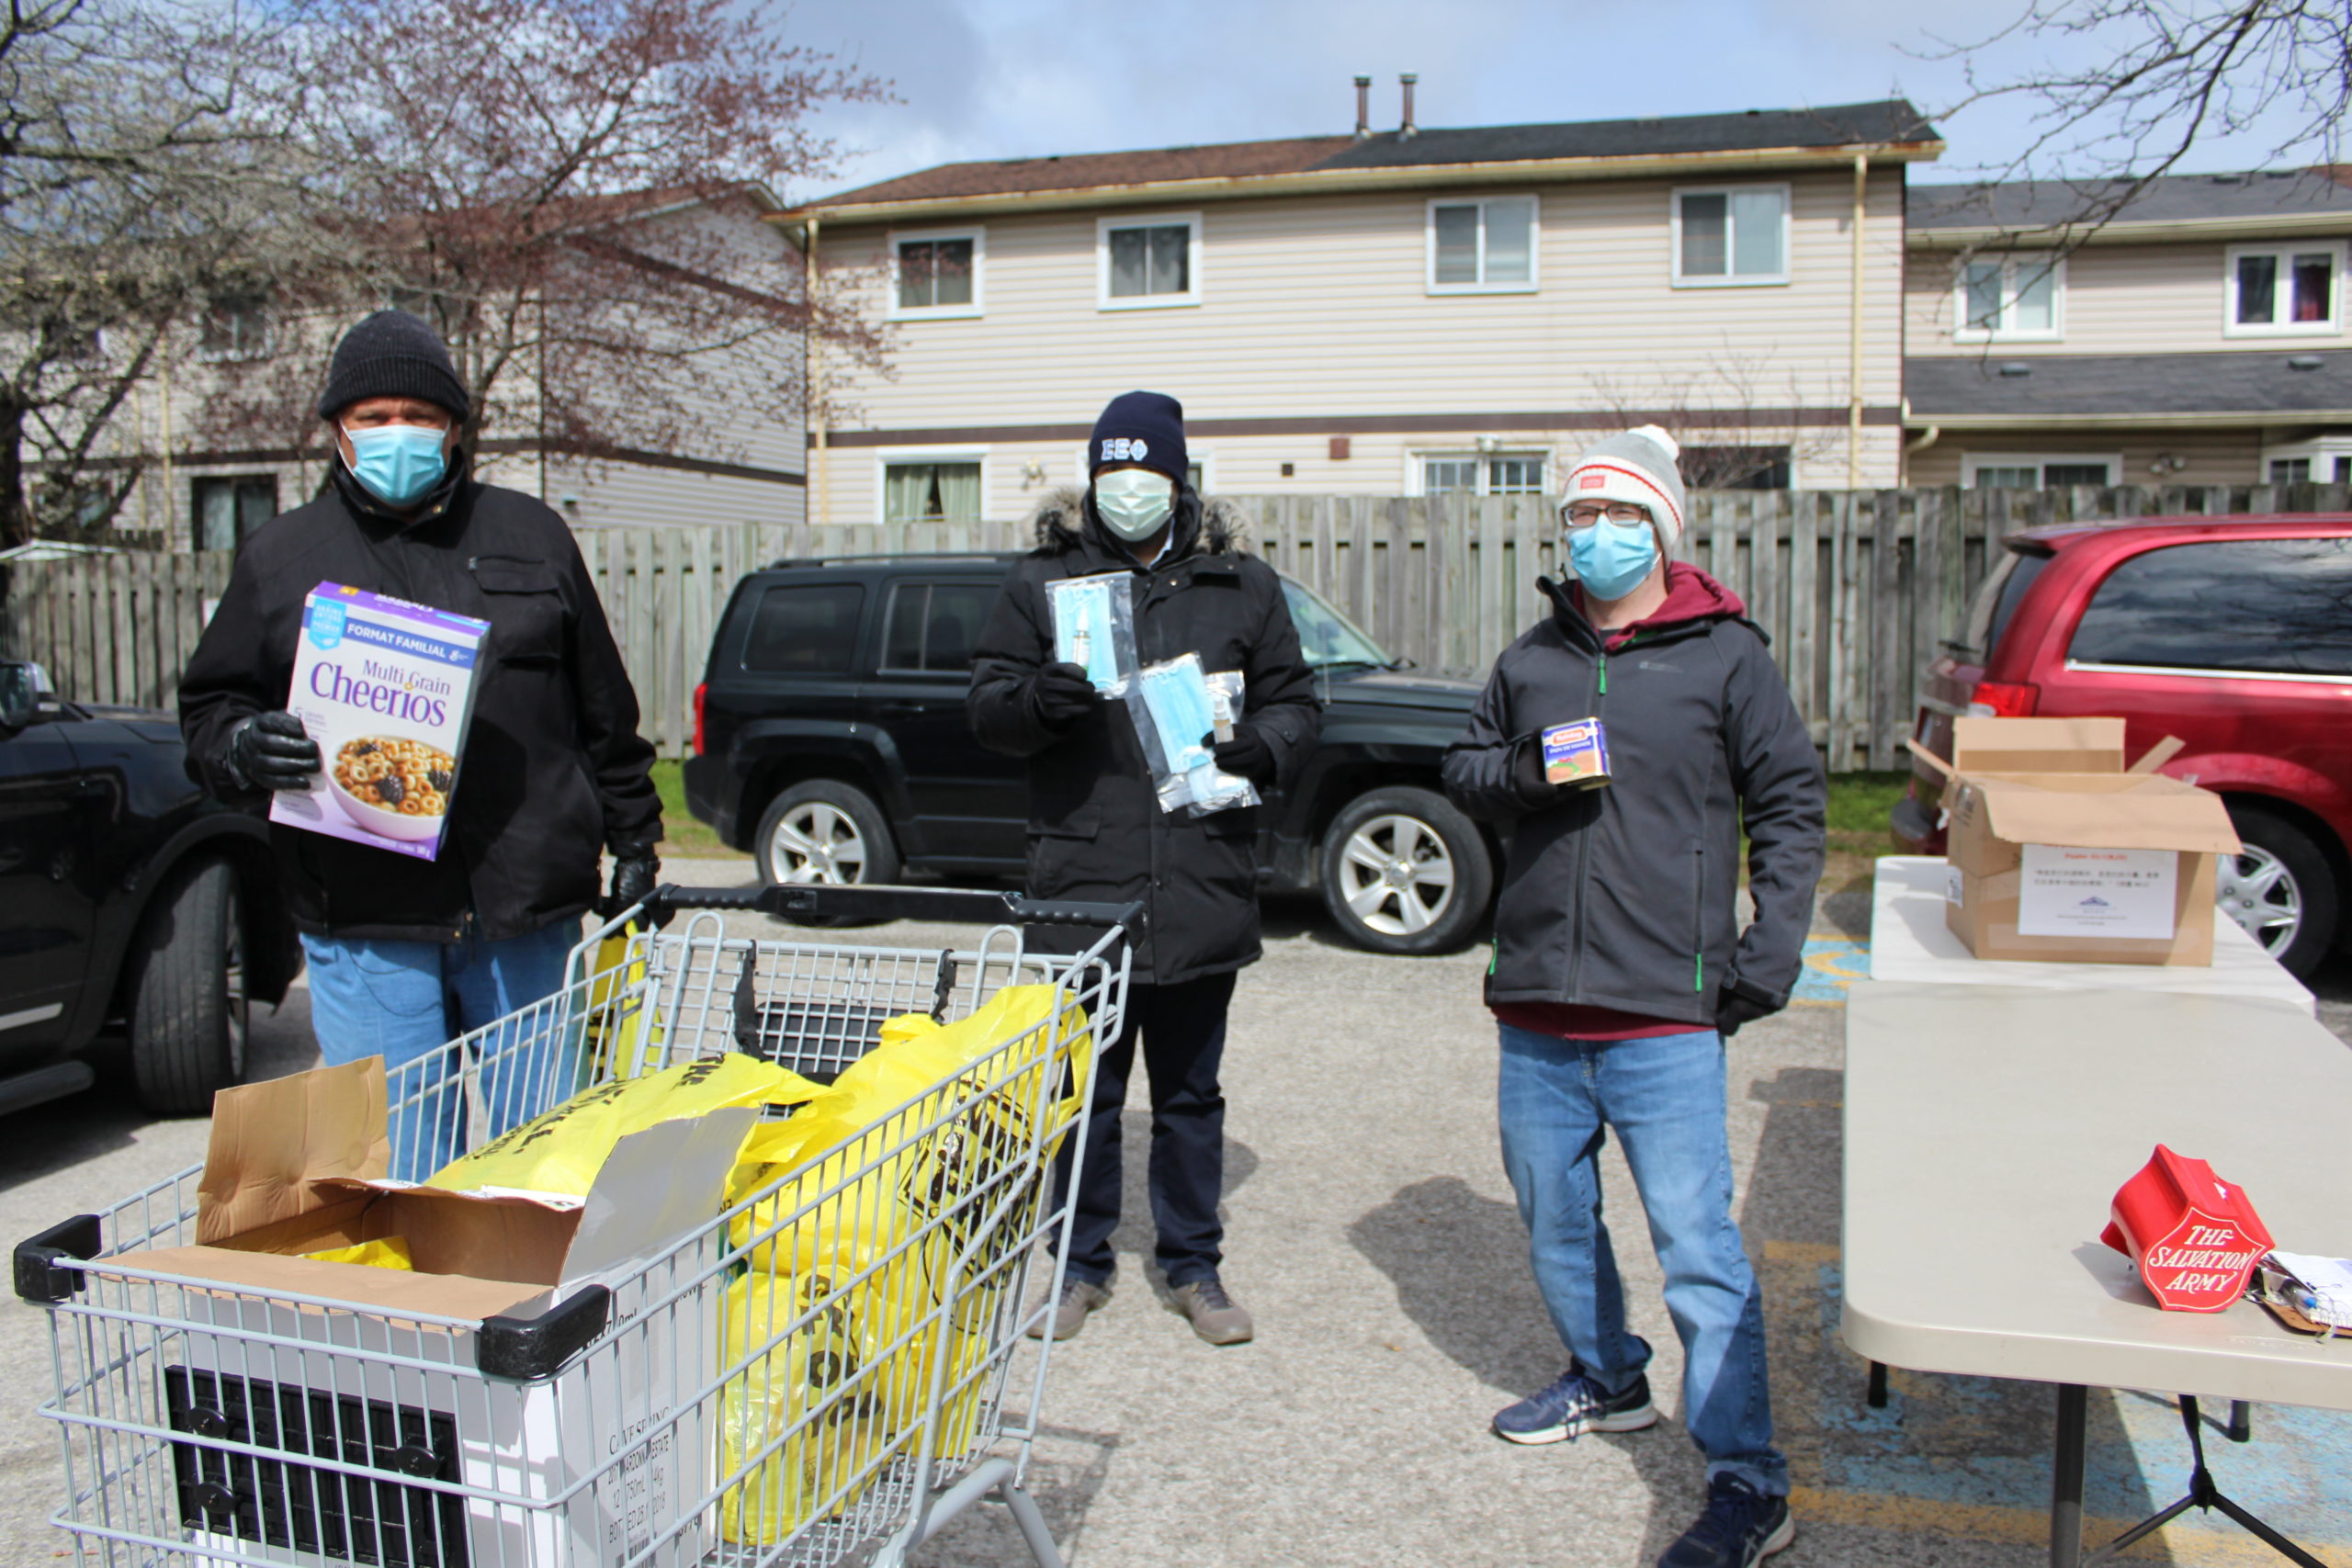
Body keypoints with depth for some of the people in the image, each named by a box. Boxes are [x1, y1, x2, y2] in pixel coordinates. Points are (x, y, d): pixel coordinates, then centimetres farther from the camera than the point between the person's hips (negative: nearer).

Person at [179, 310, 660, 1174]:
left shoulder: (530, 536, 12)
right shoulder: (280, 557, 10)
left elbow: (604, 712, 15)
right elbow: (207, 710, 12)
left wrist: (633, 841, 14)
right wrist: (244, 749, -11)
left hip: (526, 912, 1)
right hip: (366, 925, -1)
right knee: (395, 1166, 3)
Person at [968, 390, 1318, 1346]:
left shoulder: (1241, 585, 8)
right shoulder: (1044, 579, 5)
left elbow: (1295, 702, 12)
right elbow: (986, 706, 2)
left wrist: (1258, 745, -10)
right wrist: (1040, 699, -20)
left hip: (1203, 883, 1)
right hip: (1081, 879, -1)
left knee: (1191, 1091, 14)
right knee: (1085, 1088, 10)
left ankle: (1194, 1266, 30)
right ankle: (1081, 1264, 28)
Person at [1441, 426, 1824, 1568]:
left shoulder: (1725, 656, -1)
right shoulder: (1532, 658, 11)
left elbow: (1791, 803, 1)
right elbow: (1461, 769, 16)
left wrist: (1770, 952, -7)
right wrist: (1520, 771, -7)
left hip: (1664, 1014, -5)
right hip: (1536, 1008, 5)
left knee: (1696, 1248, -5)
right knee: (1554, 1220, 19)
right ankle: (1606, 1379, 42)